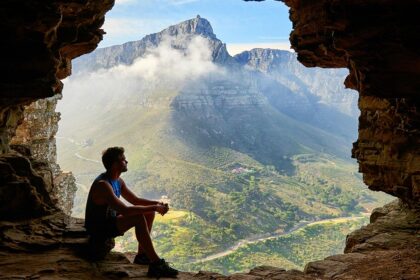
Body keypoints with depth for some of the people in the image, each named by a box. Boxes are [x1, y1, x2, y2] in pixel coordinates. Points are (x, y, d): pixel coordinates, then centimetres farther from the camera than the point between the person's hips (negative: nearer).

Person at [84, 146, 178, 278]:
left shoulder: (118, 181, 4)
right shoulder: (102, 184, -26)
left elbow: (136, 200, 11)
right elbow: (124, 210, -35)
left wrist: (157, 203, -7)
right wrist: (154, 208, -29)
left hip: (110, 221, 10)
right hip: (98, 230, -10)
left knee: (149, 213, 4)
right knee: (139, 218, -29)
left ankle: (142, 255, 7)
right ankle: (156, 264, -26)